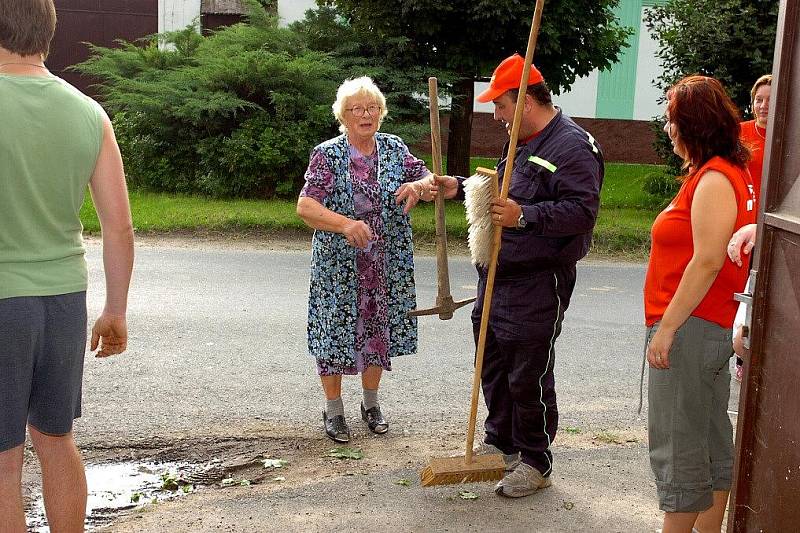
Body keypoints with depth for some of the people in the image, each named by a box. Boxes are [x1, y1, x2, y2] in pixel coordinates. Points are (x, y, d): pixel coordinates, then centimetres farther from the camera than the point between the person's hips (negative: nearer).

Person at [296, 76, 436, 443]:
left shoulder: (394, 148, 4)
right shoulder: (327, 154, -9)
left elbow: (431, 182, 3)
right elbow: (305, 206, -17)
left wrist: (419, 185, -21)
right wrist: (345, 224, -34)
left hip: (387, 265, 4)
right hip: (339, 265, -4)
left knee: (379, 328, 13)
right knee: (337, 329, 4)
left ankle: (371, 403, 33)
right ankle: (333, 410, 22)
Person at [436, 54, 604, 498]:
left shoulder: (572, 147, -16)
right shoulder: (523, 141, 16)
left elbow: (583, 211, -25)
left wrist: (525, 216, -32)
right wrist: (461, 187, 20)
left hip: (538, 285, -10)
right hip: (498, 277, 10)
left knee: (529, 377, -1)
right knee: (493, 365, 18)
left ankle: (536, 462, 15)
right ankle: (501, 443, 35)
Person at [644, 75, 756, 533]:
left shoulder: (714, 179, -16)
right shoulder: (731, 172, 16)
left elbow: (708, 261, -23)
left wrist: (666, 327, -21)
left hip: (692, 327, -11)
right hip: (714, 326, 11)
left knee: (676, 447, -3)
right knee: (713, 442, 15)